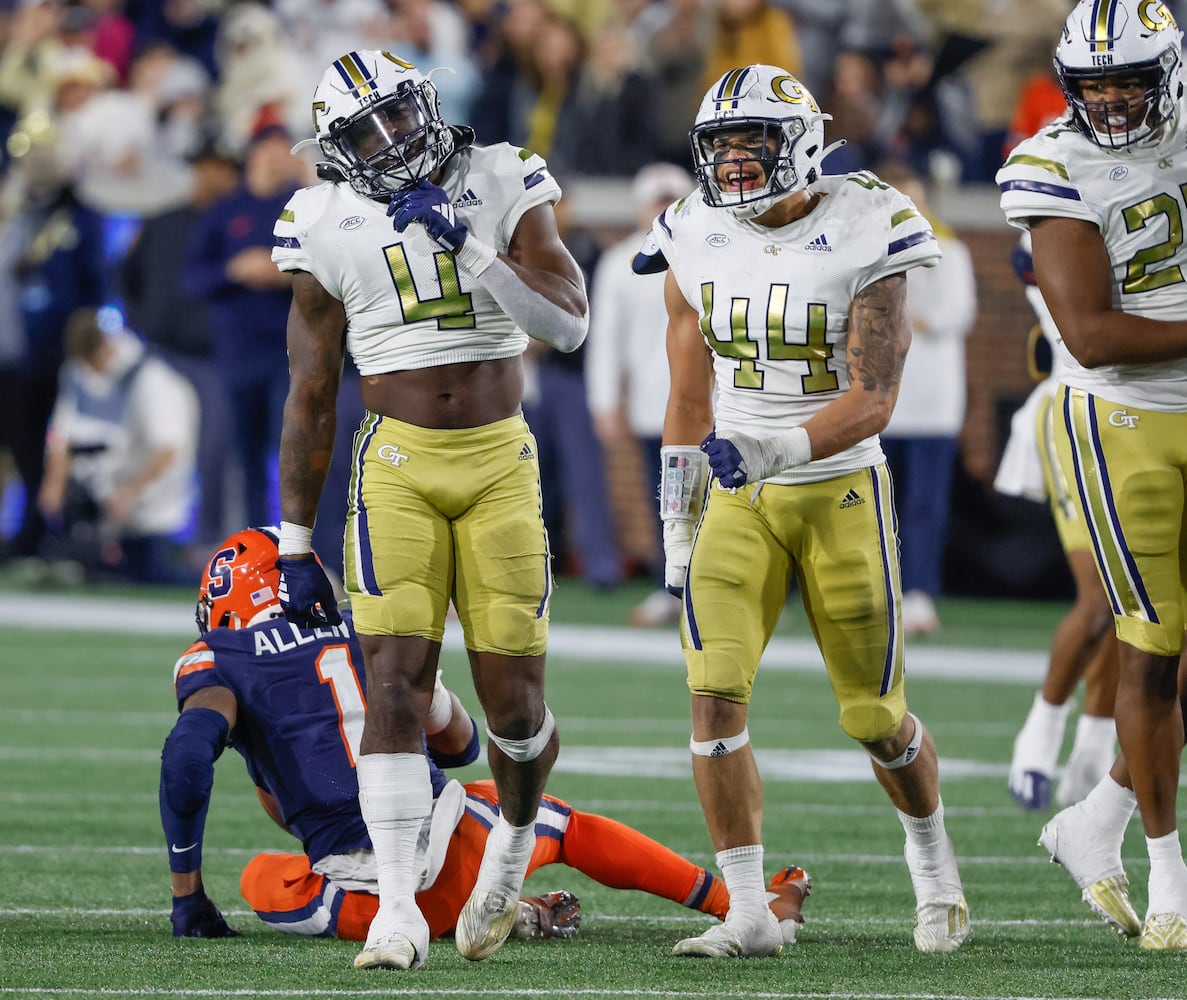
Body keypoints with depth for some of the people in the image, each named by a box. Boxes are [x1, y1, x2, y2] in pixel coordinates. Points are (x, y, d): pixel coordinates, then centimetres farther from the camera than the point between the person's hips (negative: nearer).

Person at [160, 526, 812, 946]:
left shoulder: (219, 664, 6)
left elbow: (188, 754, -14)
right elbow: (462, 745, 31)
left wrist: (187, 892, -3)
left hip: (367, 887, -5)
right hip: (461, 843, 5)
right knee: (566, 824, 33)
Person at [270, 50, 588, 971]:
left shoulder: (504, 188, 0)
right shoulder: (329, 228, 2)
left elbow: (570, 324, -11)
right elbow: (310, 398, 7)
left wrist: (470, 248, -20)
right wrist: (295, 544, 6)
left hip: (501, 462, 0)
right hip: (398, 464, 0)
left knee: (513, 696, 0)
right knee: (397, 681, -14)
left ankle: (514, 846, 30)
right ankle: (398, 906, -15)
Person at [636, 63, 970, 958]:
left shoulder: (862, 240, -14)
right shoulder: (698, 245, 0)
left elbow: (873, 398, -19)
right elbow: (689, 397, 9)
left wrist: (781, 448, -35)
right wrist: (677, 524, 8)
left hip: (840, 491, -3)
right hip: (738, 495, 3)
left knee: (875, 714, 5)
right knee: (715, 692, -14)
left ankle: (933, 858, 35)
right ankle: (749, 914, -10)